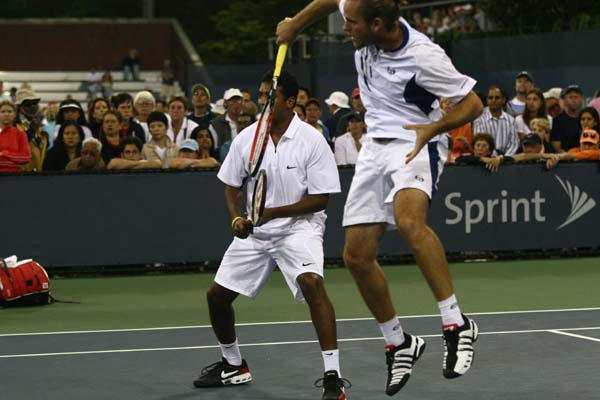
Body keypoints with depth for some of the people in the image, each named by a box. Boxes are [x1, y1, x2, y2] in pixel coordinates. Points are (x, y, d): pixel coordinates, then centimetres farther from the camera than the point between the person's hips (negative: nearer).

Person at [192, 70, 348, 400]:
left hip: (299, 224, -5)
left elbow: (320, 199, -14)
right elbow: (232, 186, 9)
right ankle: (234, 366, 33)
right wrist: (236, 217, -11)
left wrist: (273, 212, -23)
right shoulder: (246, 138, -2)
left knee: (311, 281, -32)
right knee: (217, 295, 6)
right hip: (254, 230, 5)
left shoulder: (311, 141, -14)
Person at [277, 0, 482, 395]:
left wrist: (434, 127, -31)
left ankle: (456, 325, -34)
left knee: (409, 220, -37)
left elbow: (473, 103, -16)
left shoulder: (423, 56, -24)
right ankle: (399, 344, 21)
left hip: (415, 143, -7)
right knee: (357, 256, 3)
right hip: (375, 147, 7)